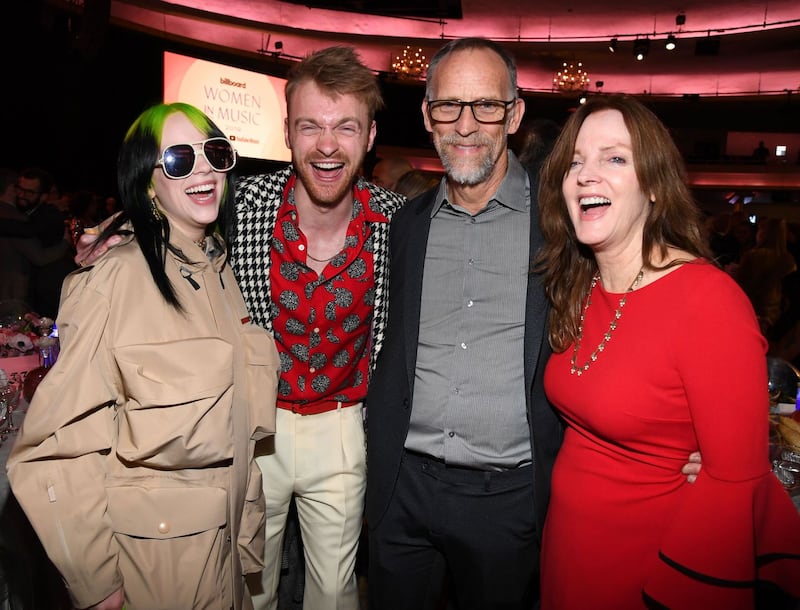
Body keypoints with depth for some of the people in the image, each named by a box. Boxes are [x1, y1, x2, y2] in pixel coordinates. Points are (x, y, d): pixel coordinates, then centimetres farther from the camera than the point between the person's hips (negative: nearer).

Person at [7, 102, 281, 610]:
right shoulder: (115, 277, -19)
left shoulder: (223, 268, 1)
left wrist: (247, 543, 10)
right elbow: (58, 446, -17)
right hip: (152, 558, -5)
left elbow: (239, 421, 7)